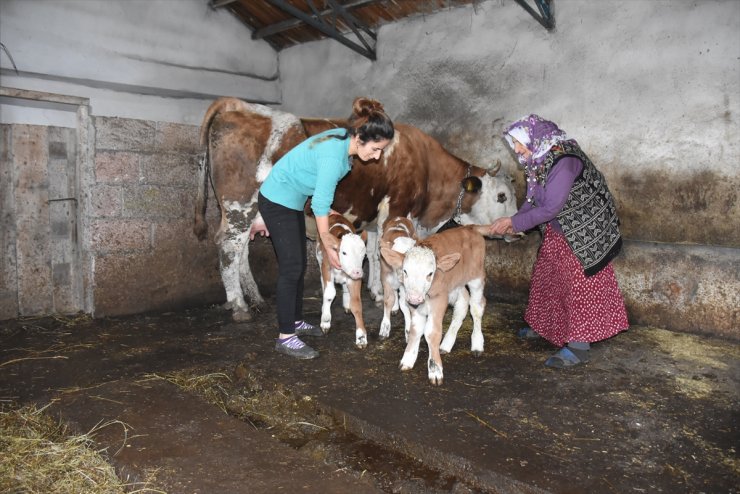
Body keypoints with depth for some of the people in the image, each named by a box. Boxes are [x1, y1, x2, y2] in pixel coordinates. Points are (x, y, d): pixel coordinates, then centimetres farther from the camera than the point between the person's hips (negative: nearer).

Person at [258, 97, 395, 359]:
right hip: (277, 201, -9)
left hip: (292, 200, 9)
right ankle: (286, 337, 0)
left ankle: (296, 322, 27)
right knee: (291, 268, -7)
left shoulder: (343, 139, -3)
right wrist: (329, 247, -15)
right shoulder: (333, 156, -30)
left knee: (299, 265, 13)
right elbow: (320, 205, -24)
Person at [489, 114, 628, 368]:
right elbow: (532, 201, 5)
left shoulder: (564, 160, -27)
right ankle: (543, 325, 37)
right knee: (546, 276, 18)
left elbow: (551, 207, -29)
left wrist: (514, 223, -22)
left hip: (583, 230, -10)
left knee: (580, 283, -6)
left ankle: (579, 346, 0)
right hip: (556, 231, 10)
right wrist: (512, 223, -10)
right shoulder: (537, 160, 1)